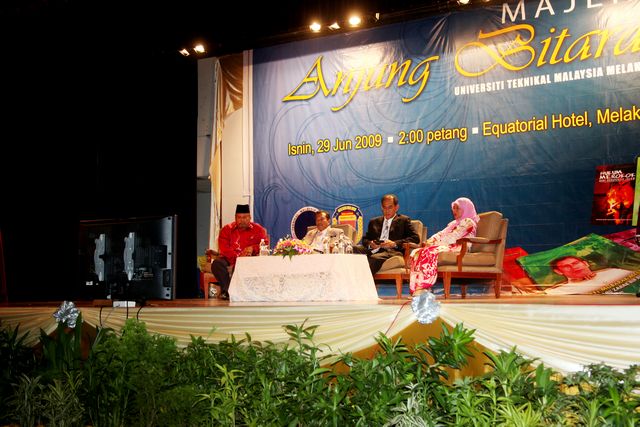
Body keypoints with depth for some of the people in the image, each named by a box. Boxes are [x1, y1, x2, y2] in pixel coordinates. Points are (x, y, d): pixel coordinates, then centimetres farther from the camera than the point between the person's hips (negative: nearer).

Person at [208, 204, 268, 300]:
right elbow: (223, 248, -3)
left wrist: (253, 248, -19)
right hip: (230, 259, 1)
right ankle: (226, 290, -31)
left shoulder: (258, 229, 12)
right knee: (217, 263, -30)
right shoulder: (227, 229, 11)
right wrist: (237, 257, -21)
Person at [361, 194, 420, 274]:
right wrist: (370, 244, 0)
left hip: (392, 251, -4)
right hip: (373, 251, 4)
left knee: (375, 258, -40)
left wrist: (394, 243, -10)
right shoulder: (374, 222, 30)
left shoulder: (404, 220, 17)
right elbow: (365, 239, 27)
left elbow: (415, 238, 4)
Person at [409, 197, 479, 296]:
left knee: (429, 252, -35)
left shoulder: (468, 222, 4)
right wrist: (431, 240, -3)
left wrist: (435, 242, -11)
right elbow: (441, 234, 19)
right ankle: (416, 289, -33)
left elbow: (453, 237, -10)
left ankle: (421, 289, -43)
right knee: (416, 253, -17)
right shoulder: (453, 223, 33)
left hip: (456, 249, -9)